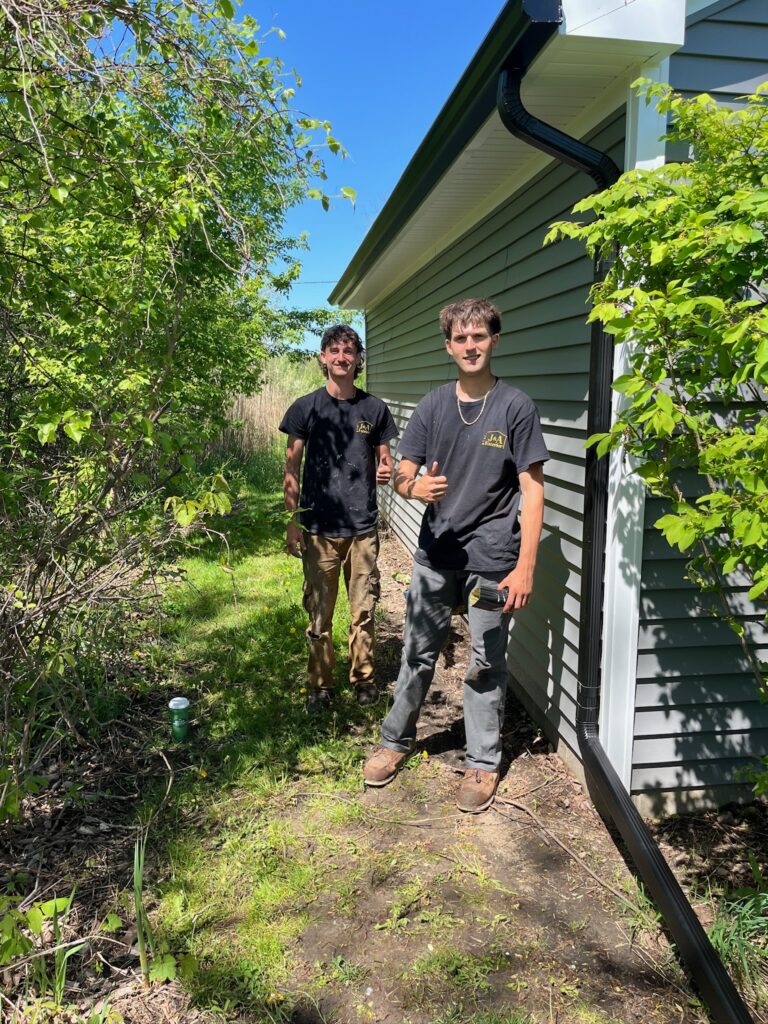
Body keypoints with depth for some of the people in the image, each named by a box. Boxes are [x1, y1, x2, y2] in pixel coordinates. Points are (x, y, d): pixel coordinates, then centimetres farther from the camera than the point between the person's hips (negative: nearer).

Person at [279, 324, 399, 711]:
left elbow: (384, 459, 14)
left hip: (363, 526, 1)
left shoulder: (374, 408, 6)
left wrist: (386, 471, -10)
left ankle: (363, 678, 26)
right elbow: (291, 469, 2)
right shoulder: (306, 407, 1)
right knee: (319, 612, 6)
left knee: (363, 610, 9)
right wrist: (293, 522, -4)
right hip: (319, 529, -1)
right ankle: (320, 684, 21)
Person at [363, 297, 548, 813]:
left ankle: (483, 764, 26)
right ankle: (397, 740, 34)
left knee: (486, 668, 9)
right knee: (418, 654, 15)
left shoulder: (516, 407, -6)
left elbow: (532, 490, -8)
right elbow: (402, 474, 6)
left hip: (492, 560, -3)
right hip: (435, 554, 4)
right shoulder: (433, 406, 6)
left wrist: (525, 566, -14)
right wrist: (414, 486, -20)